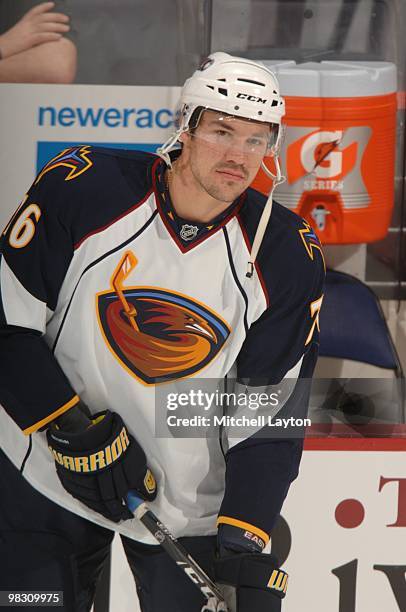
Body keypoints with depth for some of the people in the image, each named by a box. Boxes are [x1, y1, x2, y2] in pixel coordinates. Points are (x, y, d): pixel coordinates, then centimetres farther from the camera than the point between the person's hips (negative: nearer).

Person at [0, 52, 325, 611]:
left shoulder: (286, 256, -9)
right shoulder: (84, 187, -15)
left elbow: (270, 408, -7)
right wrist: (74, 432, -16)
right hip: (45, 481, -1)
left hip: (191, 499, 1)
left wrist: (244, 540, -16)